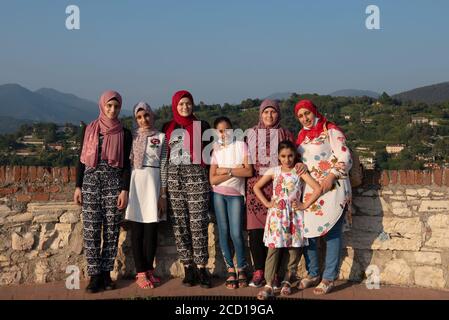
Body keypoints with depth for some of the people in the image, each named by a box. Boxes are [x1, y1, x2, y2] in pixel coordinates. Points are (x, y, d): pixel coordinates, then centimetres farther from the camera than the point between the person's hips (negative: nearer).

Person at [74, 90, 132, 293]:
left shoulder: (124, 134, 5)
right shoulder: (89, 130, 7)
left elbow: (126, 164, 3)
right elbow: (81, 159, 8)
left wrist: (125, 190, -6)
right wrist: (78, 186, 2)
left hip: (114, 183, 0)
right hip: (91, 182, 0)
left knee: (111, 230, 1)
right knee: (91, 230, -3)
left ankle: (106, 273, 11)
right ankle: (94, 275, 4)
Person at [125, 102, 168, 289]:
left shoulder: (160, 137, 8)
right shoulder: (132, 136, 9)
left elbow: (163, 165, 5)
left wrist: (163, 193, 0)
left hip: (153, 182, 0)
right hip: (135, 182, 0)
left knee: (151, 230, 3)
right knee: (137, 230, 0)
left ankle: (149, 270, 14)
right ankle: (141, 273, 5)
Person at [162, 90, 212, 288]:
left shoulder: (202, 126, 6)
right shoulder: (168, 128, 13)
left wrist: (208, 177, 3)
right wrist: (164, 182, 12)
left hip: (196, 177, -3)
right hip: (174, 178, 3)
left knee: (198, 224, -7)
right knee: (179, 225, 2)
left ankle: (201, 268, 0)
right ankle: (188, 268, 9)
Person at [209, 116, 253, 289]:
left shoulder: (241, 145, -1)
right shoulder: (215, 150, 2)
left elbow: (249, 171, -11)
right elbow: (213, 179, -6)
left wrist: (226, 170, -11)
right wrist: (235, 172, -12)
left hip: (236, 194, -2)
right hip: (219, 194, 2)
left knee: (236, 233, -9)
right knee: (223, 232, 4)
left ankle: (242, 269, 9)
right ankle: (230, 270, 15)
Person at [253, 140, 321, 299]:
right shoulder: (274, 171, 5)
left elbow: (318, 189, -6)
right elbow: (256, 187, 11)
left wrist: (305, 205, -7)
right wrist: (266, 203, 2)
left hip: (294, 215, 0)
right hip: (276, 215, 0)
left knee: (293, 249, 1)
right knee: (273, 248, -7)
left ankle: (287, 281, 18)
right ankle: (268, 285, -5)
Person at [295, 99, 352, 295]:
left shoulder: (330, 131, -3)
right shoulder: (301, 135, 16)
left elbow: (345, 159, -9)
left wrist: (331, 176, -21)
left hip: (331, 188, -6)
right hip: (309, 189, 6)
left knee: (331, 233, -2)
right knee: (307, 231, 6)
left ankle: (329, 278, 5)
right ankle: (313, 274, 20)